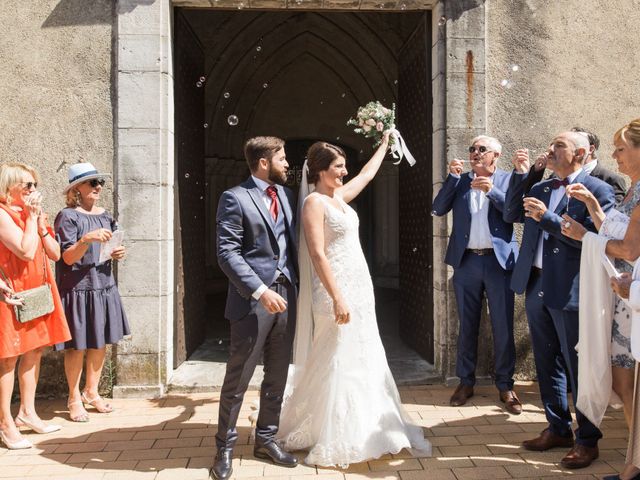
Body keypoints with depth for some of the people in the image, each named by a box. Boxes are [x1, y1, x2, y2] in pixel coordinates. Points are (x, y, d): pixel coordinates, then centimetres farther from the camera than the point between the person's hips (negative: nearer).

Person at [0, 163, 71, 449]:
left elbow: (55, 253, 9)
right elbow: (26, 251, -23)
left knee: (34, 351, 12)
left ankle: (27, 412, 24)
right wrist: (31, 217, -14)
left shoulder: (31, 215, 15)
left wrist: (40, 223, -1)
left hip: (37, 291, 9)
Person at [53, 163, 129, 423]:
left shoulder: (105, 215, 11)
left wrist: (116, 253, -2)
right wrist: (87, 239, -29)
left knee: (100, 342, 10)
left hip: (103, 285, 6)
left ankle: (91, 391, 26)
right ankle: (74, 398, 14)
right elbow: (68, 257, -14)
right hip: (77, 288, -6)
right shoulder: (68, 216, -8)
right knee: (77, 345, 0)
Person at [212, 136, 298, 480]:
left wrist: (299, 285, 10)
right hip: (253, 300, -6)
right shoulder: (235, 198, -8)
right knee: (238, 378, 2)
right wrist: (260, 291, -21)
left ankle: (265, 440, 28)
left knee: (277, 377, 14)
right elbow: (227, 254, -15)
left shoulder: (286, 194, 12)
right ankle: (225, 447, 16)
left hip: (286, 295, 7)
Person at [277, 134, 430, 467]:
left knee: (360, 360, 13)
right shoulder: (315, 202, -12)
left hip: (359, 289, 9)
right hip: (338, 292, -9)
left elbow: (368, 173, 30)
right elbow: (318, 255, -19)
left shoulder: (340, 196, 12)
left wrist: (384, 144, 37)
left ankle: (359, 430, 25)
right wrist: (337, 299, -23)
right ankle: (331, 440, 8)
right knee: (337, 363, -2)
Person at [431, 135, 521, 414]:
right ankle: (466, 382, 21)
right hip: (466, 261, 2)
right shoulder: (460, 182, 9)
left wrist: (492, 191, -20)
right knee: (467, 325, 10)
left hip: (499, 260, -2)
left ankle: (505, 386, 13)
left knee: (503, 327, 1)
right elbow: (438, 209, -1)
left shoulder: (508, 180, 4)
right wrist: (453, 177, -8)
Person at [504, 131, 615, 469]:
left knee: (578, 368, 3)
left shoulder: (598, 191, -8)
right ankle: (558, 429, 30)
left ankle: (587, 441, 17)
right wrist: (519, 175, 3)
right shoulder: (540, 188, 14)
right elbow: (511, 215, 11)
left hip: (569, 292, -7)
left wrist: (548, 218, -22)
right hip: (536, 288, 7)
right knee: (547, 365, 15)